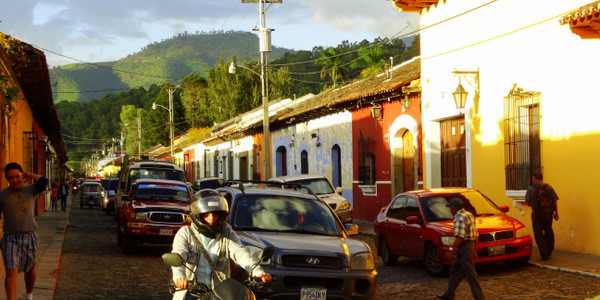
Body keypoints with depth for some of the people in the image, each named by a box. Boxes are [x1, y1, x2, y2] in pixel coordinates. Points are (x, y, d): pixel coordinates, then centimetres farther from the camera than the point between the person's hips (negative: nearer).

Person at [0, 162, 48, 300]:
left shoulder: (31, 190, 3)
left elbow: (43, 182, -18)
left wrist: (29, 175, -3)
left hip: (29, 237, 2)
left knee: (30, 269, 17)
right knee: (11, 272, -14)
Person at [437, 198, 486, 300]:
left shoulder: (460, 217, -15)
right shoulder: (469, 214, 16)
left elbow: (460, 237, -23)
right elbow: (475, 235, 19)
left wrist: (452, 248, -11)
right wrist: (474, 251, 23)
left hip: (464, 247, -11)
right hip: (471, 245, 11)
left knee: (471, 274, -7)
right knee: (455, 268, 19)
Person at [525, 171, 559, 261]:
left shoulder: (531, 189, -4)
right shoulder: (548, 187, 3)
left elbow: (528, 203, -2)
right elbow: (555, 201, 3)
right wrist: (556, 213, 11)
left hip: (537, 213, -3)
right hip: (548, 212, 3)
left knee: (539, 234, 4)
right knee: (548, 231, 21)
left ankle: (544, 255, 1)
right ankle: (549, 251, 29)